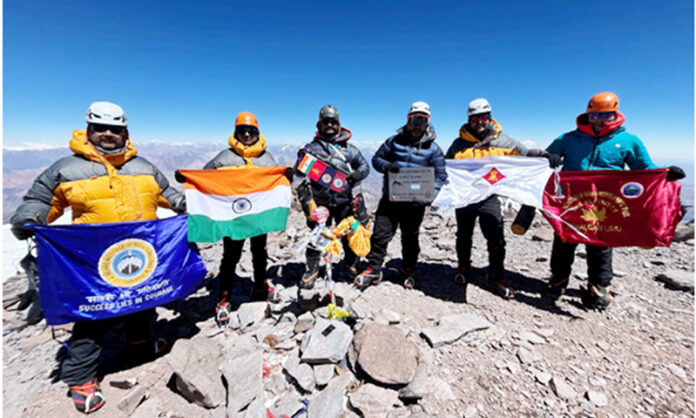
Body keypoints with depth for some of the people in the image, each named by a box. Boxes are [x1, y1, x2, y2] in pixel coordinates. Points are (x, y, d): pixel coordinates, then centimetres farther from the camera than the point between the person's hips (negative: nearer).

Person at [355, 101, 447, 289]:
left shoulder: (433, 148, 2)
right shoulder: (394, 141, 4)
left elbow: (440, 176, 0)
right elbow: (376, 159, 9)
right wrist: (387, 166, -15)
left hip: (415, 203, 0)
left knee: (410, 238, 15)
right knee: (380, 234, 0)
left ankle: (409, 271, 34)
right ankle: (373, 270, 15)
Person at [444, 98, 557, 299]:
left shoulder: (501, 141, 5)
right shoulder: (459, 144, 6)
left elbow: (525, 153, 5)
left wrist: (545, 156, -12)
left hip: (489, 198, 0)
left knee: (496, 239, -3)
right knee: (463, 236, 12)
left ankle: (496, 278, 15)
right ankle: (464, 269, 34)